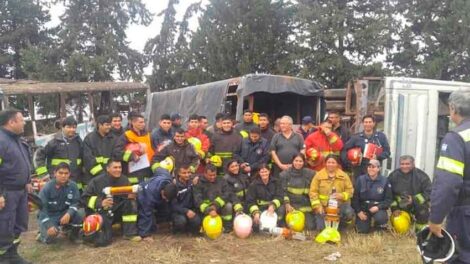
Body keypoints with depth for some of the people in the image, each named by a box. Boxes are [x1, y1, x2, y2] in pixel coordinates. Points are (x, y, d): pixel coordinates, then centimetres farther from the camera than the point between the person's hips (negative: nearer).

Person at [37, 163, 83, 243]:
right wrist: (49, 226, -26)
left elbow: (75, 203, -9)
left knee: (78, 216, -27)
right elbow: (42, 208, -16)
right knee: (50, 237, -24)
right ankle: (43, 232, 14)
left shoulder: (73, 186, -10)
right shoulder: (47, 187, -17)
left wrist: (68, 214, -31)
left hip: (64, 214, 2)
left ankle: (67, 228, 6)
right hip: (48, 216, -2)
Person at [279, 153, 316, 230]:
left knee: (310, 226, -8)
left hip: (305, 205, 1)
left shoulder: (310, 174, 0)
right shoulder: (285, 174, 0)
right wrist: (287, 204, -12)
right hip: (290, 204, -1)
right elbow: (283, 191, -2)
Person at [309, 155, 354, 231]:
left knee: (349, 213, -30)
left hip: (339, 205, 1)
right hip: (323, 206, -1)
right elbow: (313, 192, -3)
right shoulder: (318, 175, -1)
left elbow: (350, 190, 3)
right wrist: (317, 206, -13)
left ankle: (340, 224, 5)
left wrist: (341, 195, -17)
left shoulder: (344, 176, 4)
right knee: (321, 227, -15)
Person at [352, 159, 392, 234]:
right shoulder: (360, 179, -4)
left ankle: (380, 227, 4)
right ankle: (367, 220, 23)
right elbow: (355, 197, -1)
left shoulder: (384, 181, -4)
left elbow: (388, 199, -3)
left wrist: (378, 207, -19)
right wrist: (358, 211, -9)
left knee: (381, 218, -33)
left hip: (377, 208, -1)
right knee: (362, 230, -13)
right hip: (363, 208, 1)